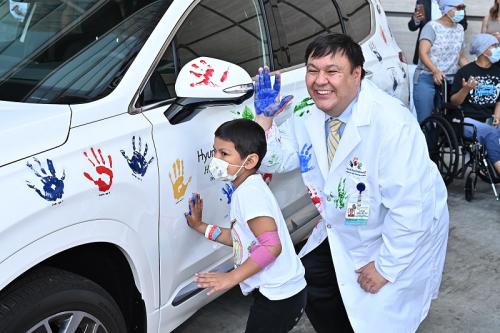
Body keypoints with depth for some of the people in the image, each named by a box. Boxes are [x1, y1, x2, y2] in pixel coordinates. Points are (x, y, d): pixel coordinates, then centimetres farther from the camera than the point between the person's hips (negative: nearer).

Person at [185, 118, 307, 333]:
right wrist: (200, 226, 14)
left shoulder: (249, 191, -22)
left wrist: (232, 277, -27)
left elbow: (271, 245, -30)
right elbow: (240, 238, 13)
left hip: (279, 297, -10)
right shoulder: (247, 189, 9)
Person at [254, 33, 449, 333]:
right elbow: (276, 160, 1)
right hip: (342, 234, 7)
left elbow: (409, 206, -30)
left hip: (400, 237, -6)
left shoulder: (392, 123, -32)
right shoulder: (309, 114, -9)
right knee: (310, 286, 10)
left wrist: (386, 266, -22)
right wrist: (264, 116, -16)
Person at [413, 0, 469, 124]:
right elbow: (423, 53, -16)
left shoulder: (460, 29, 14)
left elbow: (461, 58, 21)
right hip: (426, 79, -5)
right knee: (425, 120, -8)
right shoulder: (432, 26, -4)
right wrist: (435, 71, -32)